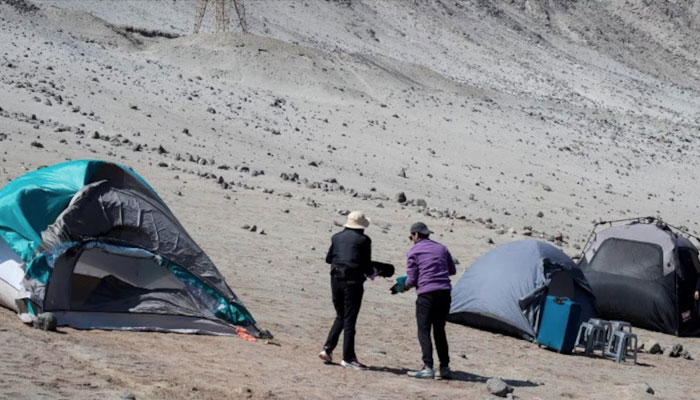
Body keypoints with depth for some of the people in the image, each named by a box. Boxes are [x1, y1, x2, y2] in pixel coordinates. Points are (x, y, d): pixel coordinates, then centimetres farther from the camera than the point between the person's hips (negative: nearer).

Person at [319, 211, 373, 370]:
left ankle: (327, 349, 8)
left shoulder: (337, 237, 9)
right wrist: (372, 272, 16)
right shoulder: (364, 240, -4)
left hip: (336, 279, 5)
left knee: (340, 317, 19)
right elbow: (366, 265, -5)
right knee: (349, 320, -1)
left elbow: (328, 258, 17)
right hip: (353, 282, -5)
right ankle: (348, 358, 1)